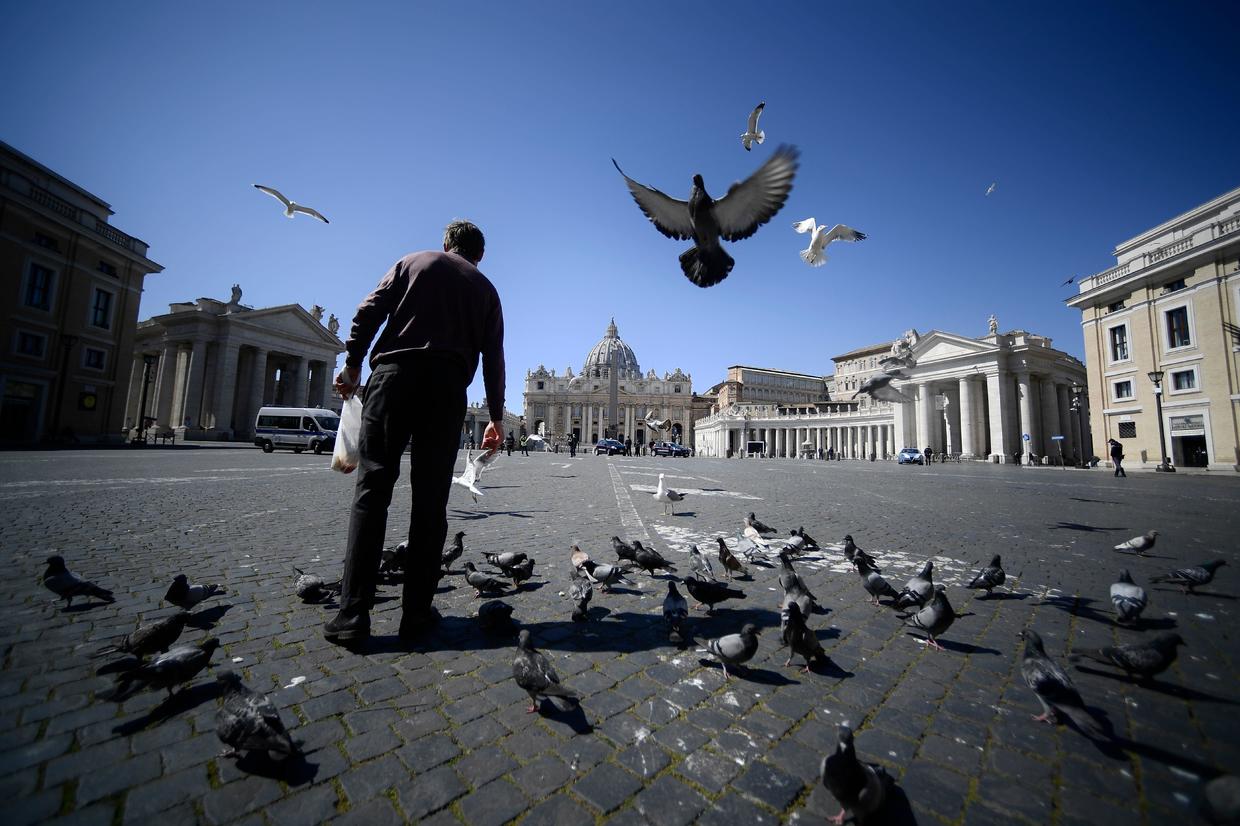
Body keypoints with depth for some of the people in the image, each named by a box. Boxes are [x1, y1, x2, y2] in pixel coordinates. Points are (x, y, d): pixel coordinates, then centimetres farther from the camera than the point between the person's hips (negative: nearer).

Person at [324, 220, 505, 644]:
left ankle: (353, 613, -4)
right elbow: (493, 357, 14)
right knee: (430, 499, 1)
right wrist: (496, 415, 15)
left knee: (372, 489, -1)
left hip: (395, 374, 0)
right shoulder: (485, 289, 21)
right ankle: (417, 612, 4)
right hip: (448, 387, 1)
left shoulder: (412, 262, 20)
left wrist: (352, 364, 11)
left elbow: (369, 311, 7)